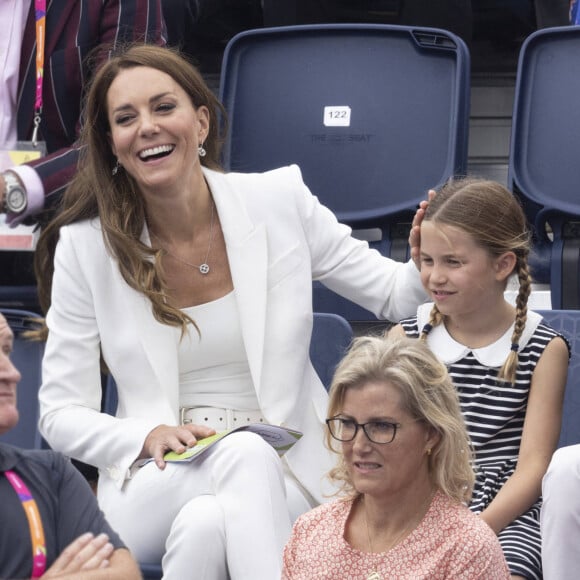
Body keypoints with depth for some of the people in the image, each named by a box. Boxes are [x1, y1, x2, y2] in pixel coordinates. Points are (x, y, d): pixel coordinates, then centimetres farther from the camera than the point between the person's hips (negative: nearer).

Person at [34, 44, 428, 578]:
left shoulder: (279, 202, 1)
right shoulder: (84, 247, -1)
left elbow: (395, 295, 8)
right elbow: (61, 414, 2)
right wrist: (149, 436, -18)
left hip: (283, 476, 0)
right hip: (155, 488, 0)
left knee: (205, 523, -37)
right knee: (244, 452, -35)